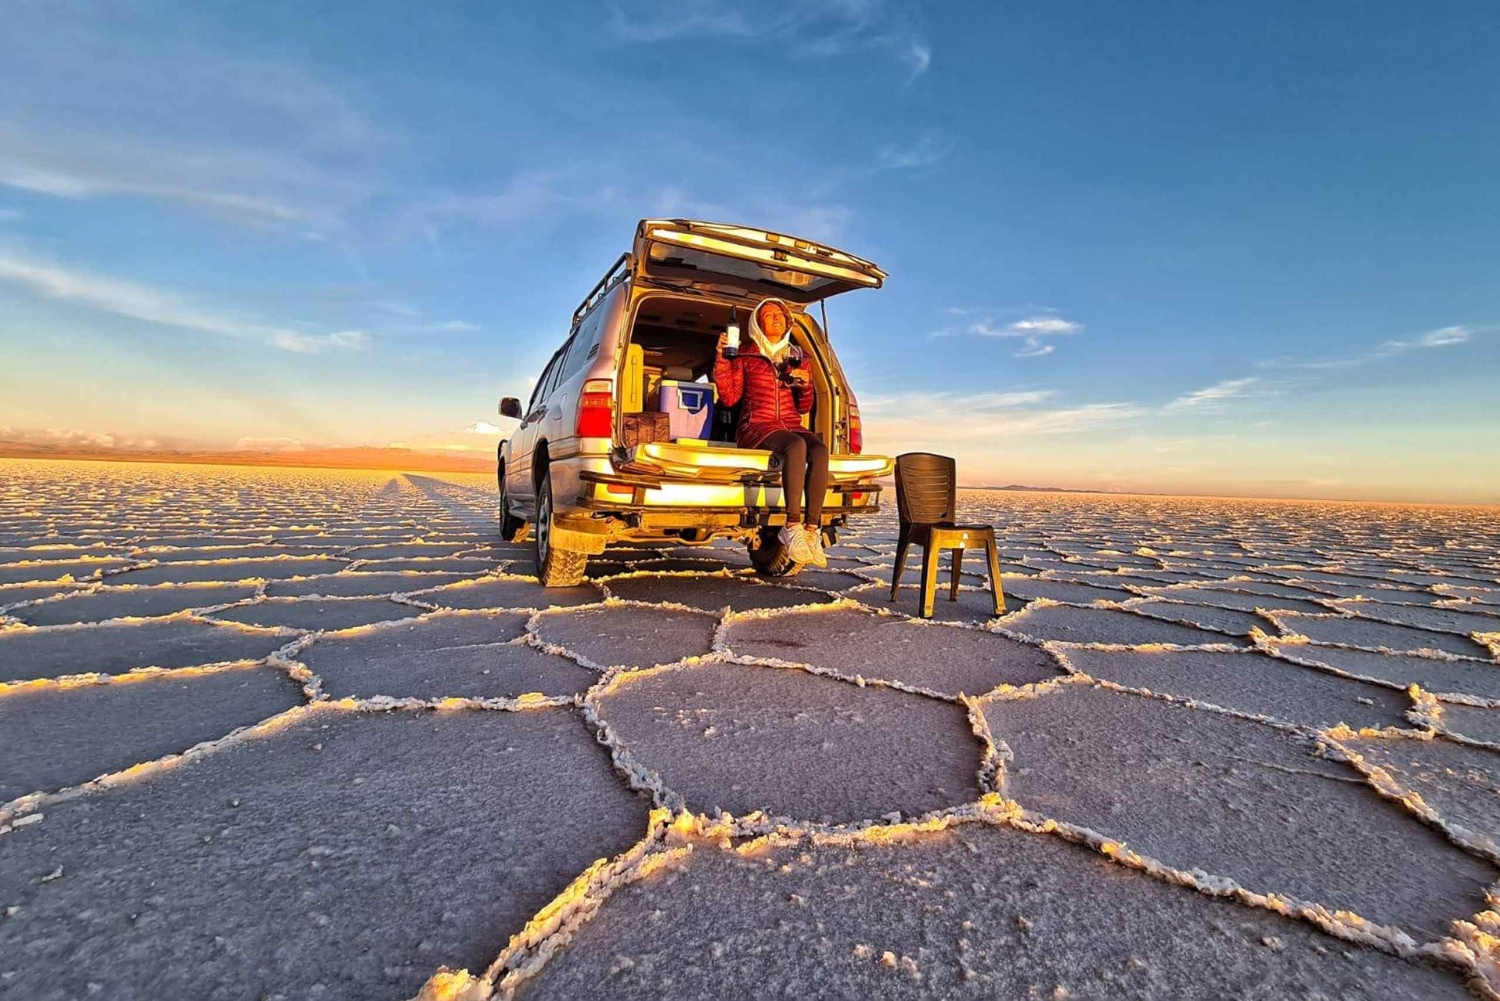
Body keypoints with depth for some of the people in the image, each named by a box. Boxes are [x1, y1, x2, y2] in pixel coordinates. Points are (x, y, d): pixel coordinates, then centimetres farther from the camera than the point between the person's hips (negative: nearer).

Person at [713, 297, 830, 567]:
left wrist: (806, 384, 0)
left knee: (820, 451, -31)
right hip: (756, 426, -4)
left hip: (791, 425, 4)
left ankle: (811, 529, -33)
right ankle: (792, 526, -37)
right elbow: (729, 397, 2)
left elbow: (804, 407, 21)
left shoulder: (796, 357, 20)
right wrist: (722, 358, -8)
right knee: (796, 446, -37)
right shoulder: (746, 353, 10)